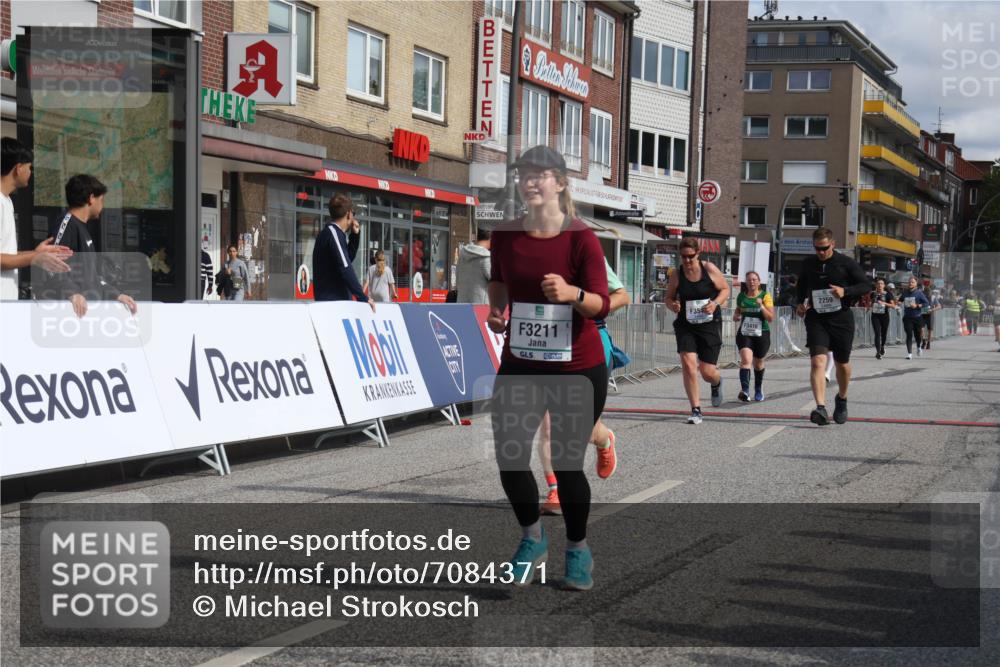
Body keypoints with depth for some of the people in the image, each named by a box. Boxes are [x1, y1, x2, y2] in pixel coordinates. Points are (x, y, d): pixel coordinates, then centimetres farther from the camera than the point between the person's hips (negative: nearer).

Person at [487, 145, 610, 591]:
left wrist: (572, 294, -38)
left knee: (566, 463, 2)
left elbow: (602, 305, -19)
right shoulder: (505, 236, -1)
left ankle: (578, 550, 27)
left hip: (577, 369, -3)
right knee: (509, 458, -1)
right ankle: (532, 539, 27)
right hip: (519, 365, 4)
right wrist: (496, 309, 2)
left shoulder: (581, 238, -13)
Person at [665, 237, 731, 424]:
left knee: (707, 372, 0)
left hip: (710, 324, -1)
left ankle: (717, 383, 41)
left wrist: (715, 303, -15)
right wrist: (672, 305, -15)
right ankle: (696, 410, -6)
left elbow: (725, 289, 4)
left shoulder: (709, 269, -6)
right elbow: (669, 298, 9)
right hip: (686, 326, 1)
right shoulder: (676, 275, -2)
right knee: (688, 364, -18)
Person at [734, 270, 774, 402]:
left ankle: (758, 389, 40)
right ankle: (745, 390, -34)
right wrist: (736, 316, 2)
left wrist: (761, 306, -22)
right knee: (746, 359, -22)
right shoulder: (741, 296, 3)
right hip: (744, 333, 0)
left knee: (758, 363, 16)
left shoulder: (765, 296, -4)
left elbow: (771, 318, -9)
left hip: (761, 334, 0)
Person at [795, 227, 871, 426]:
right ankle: (821, 408, -28)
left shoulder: (846, 263, -4)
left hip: (841, 319, -1)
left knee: (842, 364, 14)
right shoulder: (808, 264, 6)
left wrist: (845, 291, -20)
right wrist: (801, 303, 7)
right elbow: (802, 285, 25)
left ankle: (842, 399, 42)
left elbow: (866, 285, -3)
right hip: (816, 319, 1)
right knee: (818, 361, -18)